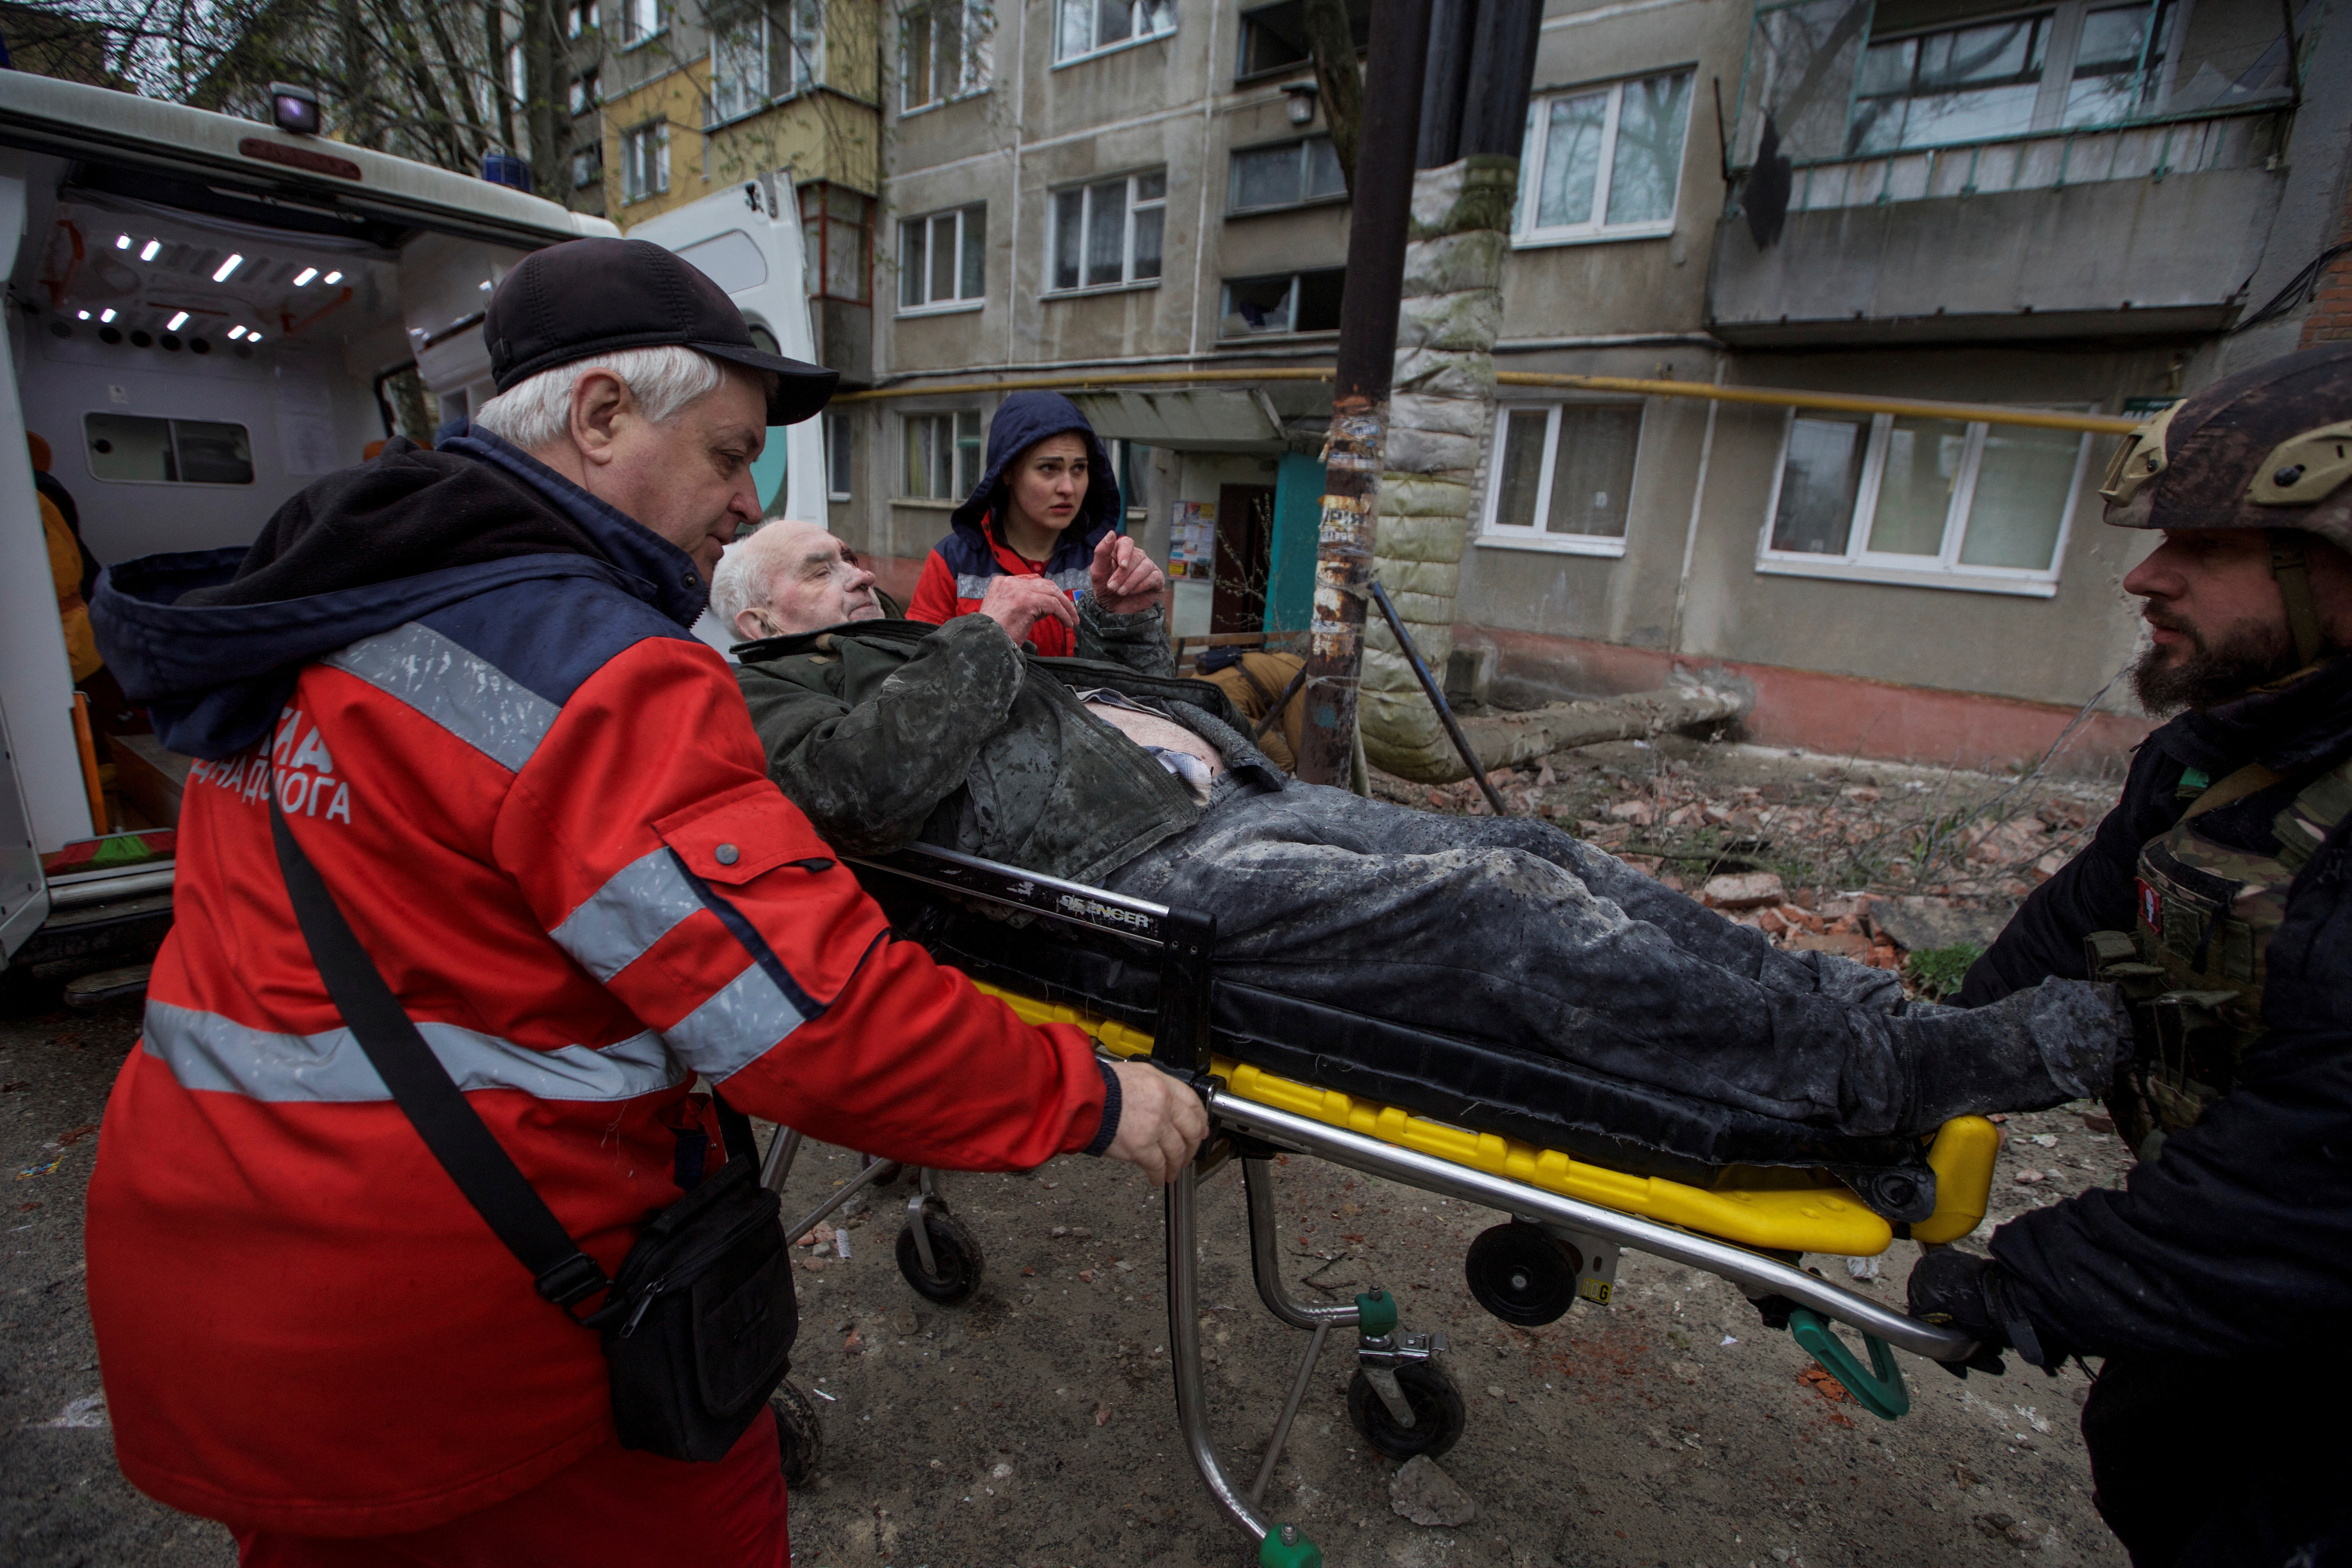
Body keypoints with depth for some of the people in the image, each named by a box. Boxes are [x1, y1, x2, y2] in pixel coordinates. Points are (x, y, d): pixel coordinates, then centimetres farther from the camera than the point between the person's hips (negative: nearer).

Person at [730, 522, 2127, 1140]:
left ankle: (1843, 1000, -1)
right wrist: (990, 644, -5)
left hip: (1248, 798, 9)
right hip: (1150, 872, -9)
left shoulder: (915, 651, 34)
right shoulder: (776, 701, 12)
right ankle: (1889, 1067, -16)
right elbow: (858, 783, -16)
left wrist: (1130, 627, 16)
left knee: (1532, 854, -5)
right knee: (1495, 909, -23)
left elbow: (1120, 719, 34)